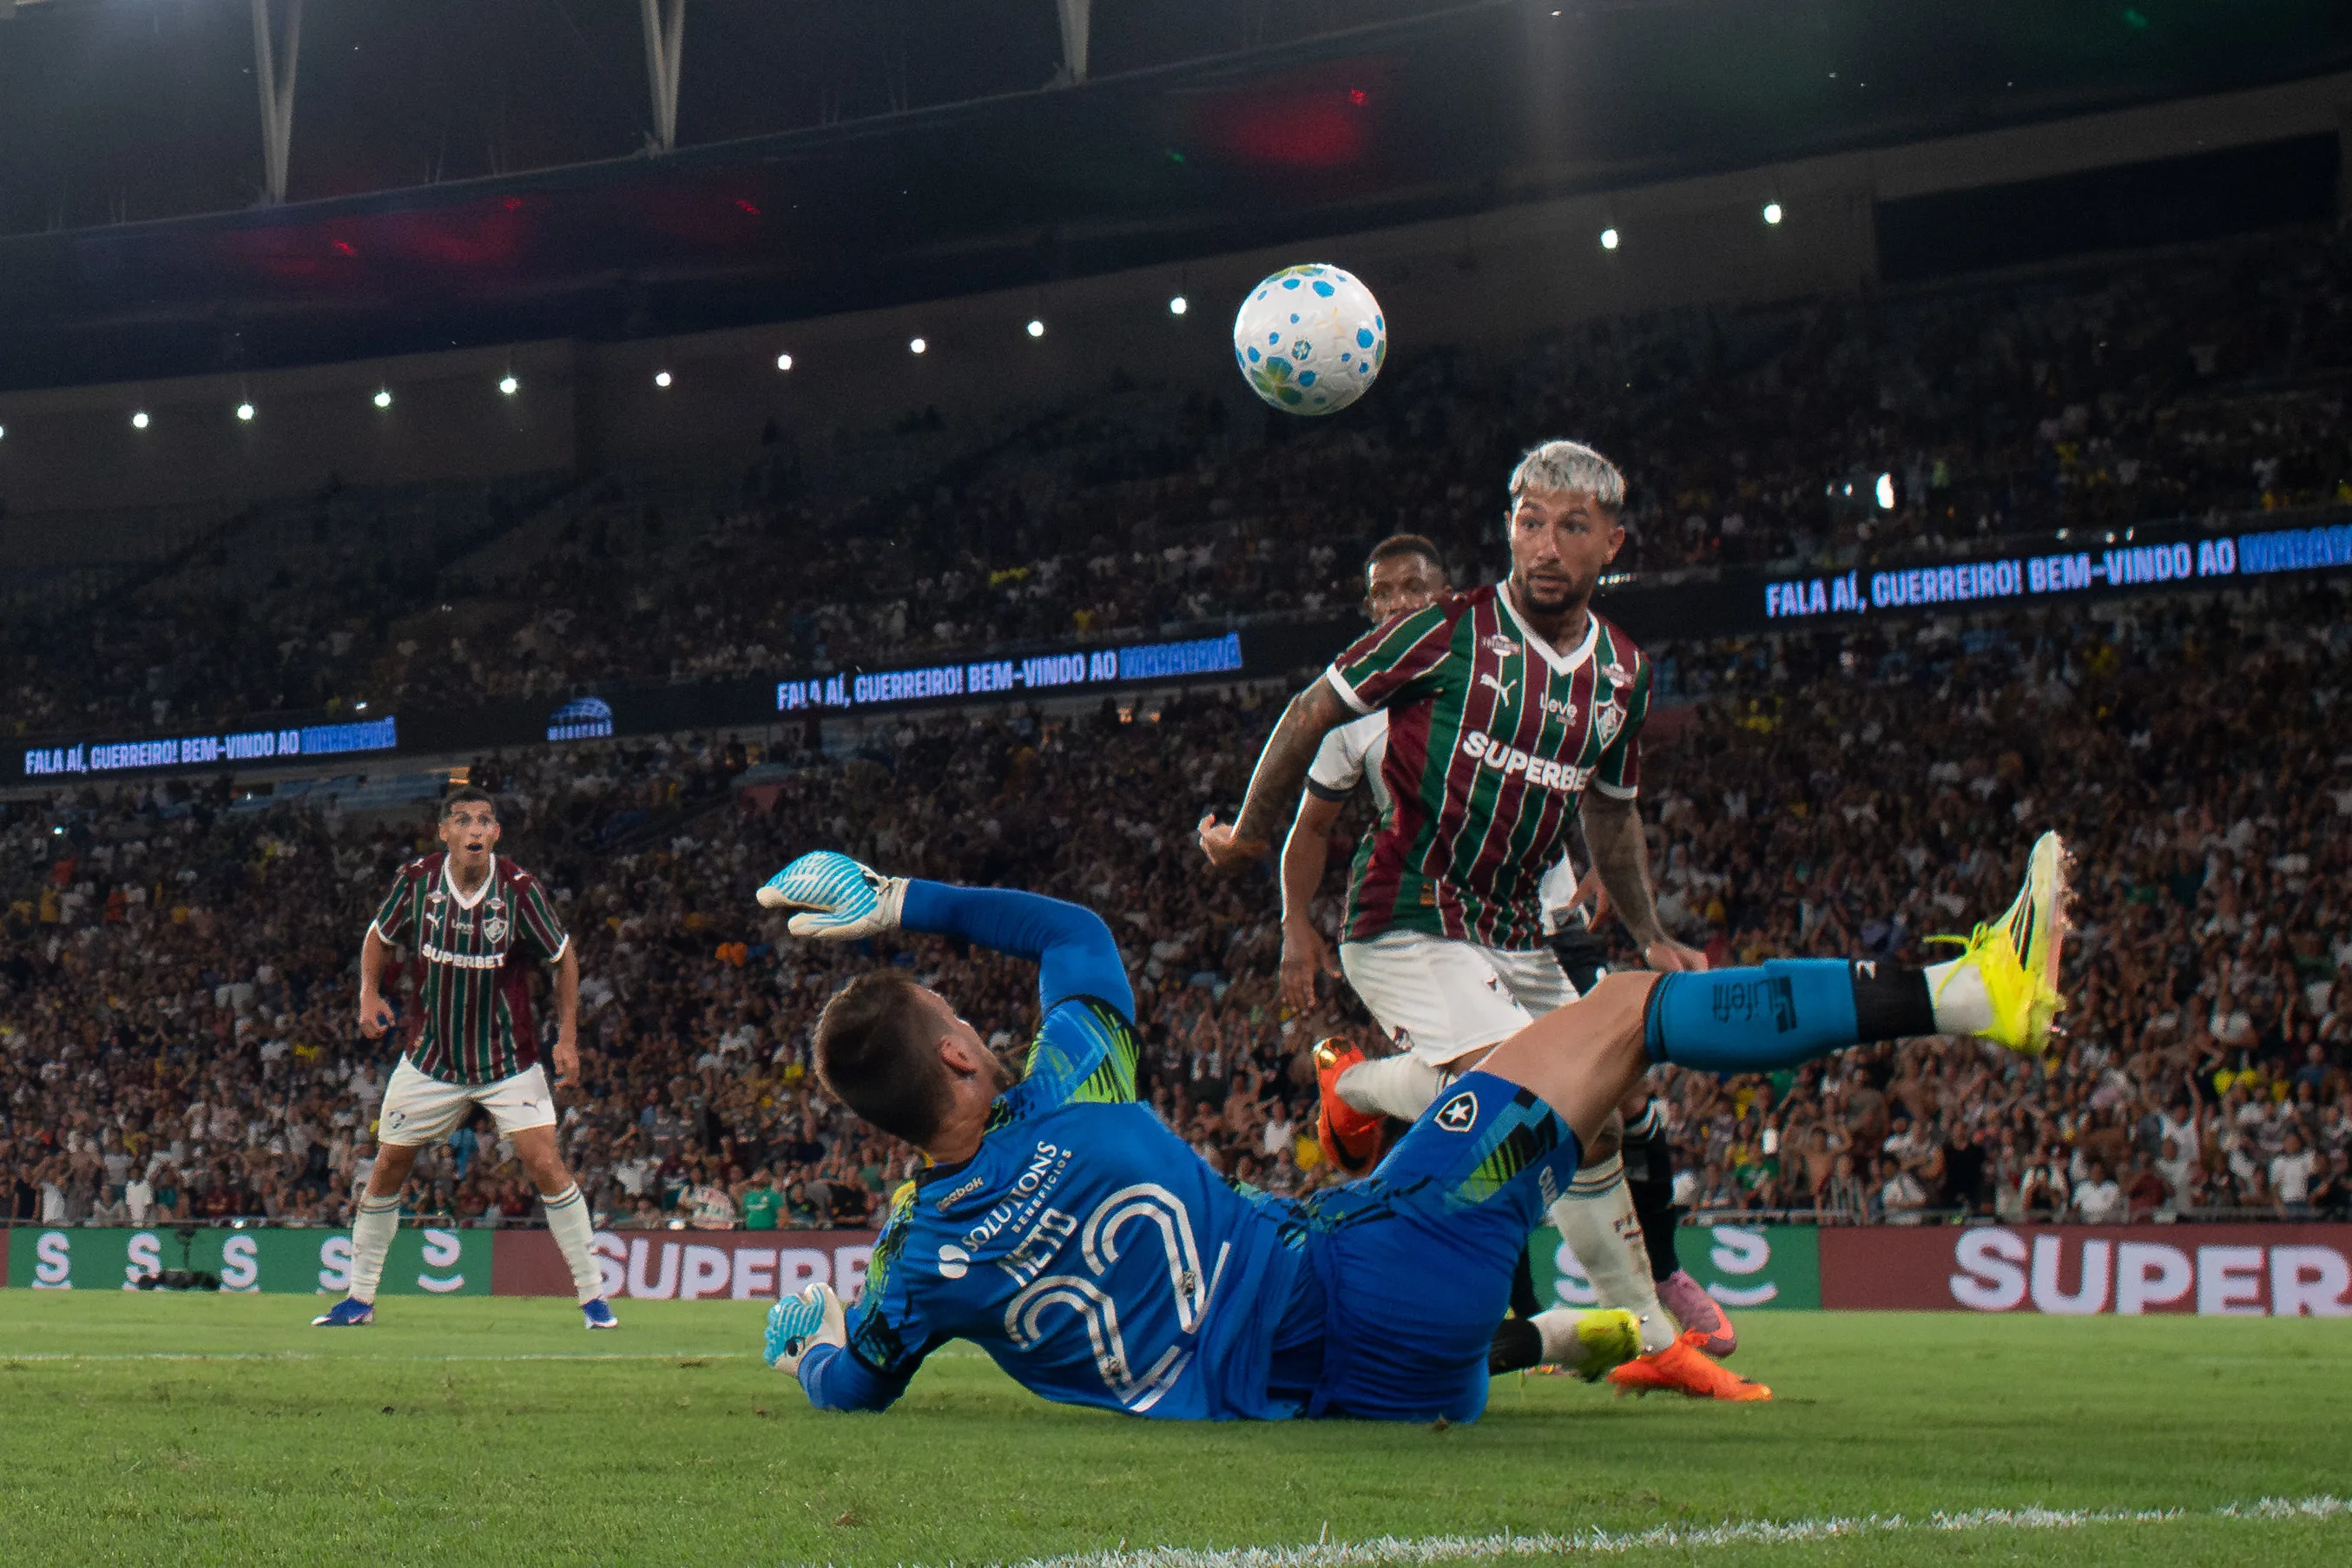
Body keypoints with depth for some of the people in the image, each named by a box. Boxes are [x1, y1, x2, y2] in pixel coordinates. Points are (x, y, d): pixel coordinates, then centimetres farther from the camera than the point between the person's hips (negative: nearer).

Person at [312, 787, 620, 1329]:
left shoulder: (519, 889, -15)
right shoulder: (416, 879, -9)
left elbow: (564, 957, -1)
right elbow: (380, 935, 11)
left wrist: (568, 1036, -5)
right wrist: (369, 992, -5)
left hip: (509, 1059, -2)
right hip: (430, 1057, 2)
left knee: (545, 1163, -14)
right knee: (387, 1167, 5)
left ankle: (593, 1294, -4)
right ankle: (359, 1299, 20)